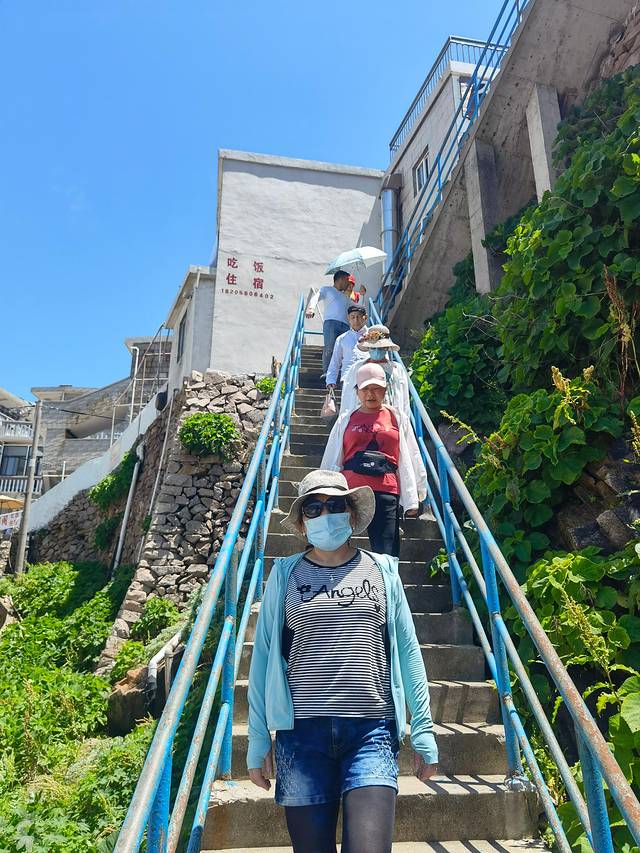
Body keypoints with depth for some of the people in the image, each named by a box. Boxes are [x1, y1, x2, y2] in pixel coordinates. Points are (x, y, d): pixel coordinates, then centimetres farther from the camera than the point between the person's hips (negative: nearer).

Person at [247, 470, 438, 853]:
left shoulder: (382, 571, 8)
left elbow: (408, 653, 9)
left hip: (372, 731, 0)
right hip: (302, 731, 1)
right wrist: (258, 739, 6)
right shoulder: (285, 574, 6)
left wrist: (423, 731, 8)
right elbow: (264, 656, 7)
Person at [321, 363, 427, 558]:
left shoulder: (397, 418, 12)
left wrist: (412, 500, 6)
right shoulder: (346, 420, 13)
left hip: (386, 492, -1)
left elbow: (409, 460, 12)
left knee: (386, 555, -4)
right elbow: (331, 461, 17)